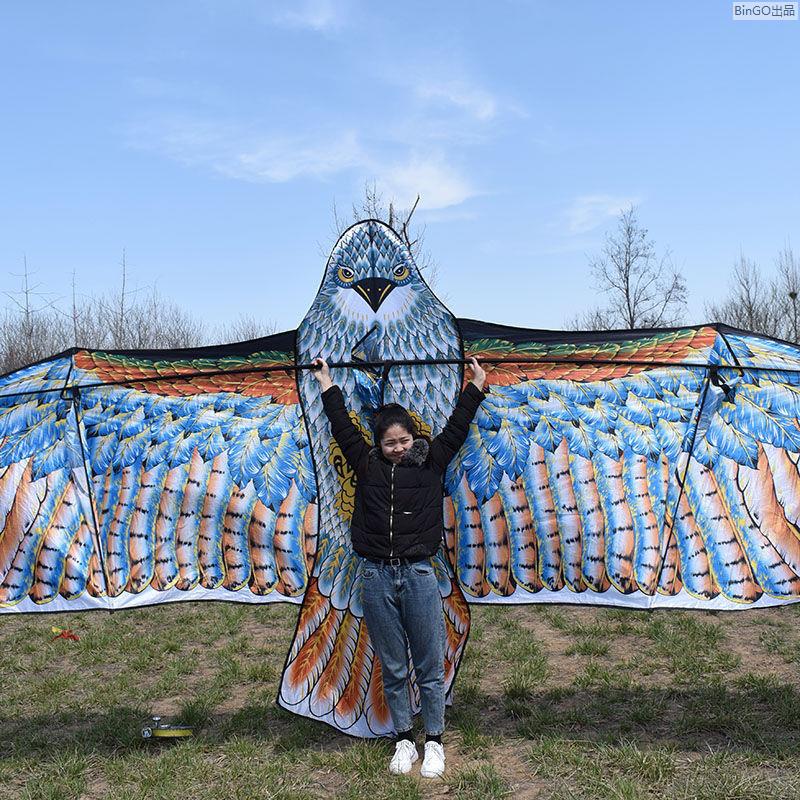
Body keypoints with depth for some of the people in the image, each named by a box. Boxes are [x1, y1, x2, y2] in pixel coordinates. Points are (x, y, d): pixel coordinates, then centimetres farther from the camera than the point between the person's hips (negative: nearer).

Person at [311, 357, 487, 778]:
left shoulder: (430, 461, 4)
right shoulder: (367, 463, 7)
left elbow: (456, 425, 10)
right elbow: (342, 425, 16)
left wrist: (476, 385, 14)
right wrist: (328, 385, 23)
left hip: (418, 573, -1)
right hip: (377, 576, 2)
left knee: (430, 666, 6)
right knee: (392, 668, 11)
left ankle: (434, 742, 21)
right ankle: (404, 740, 25)